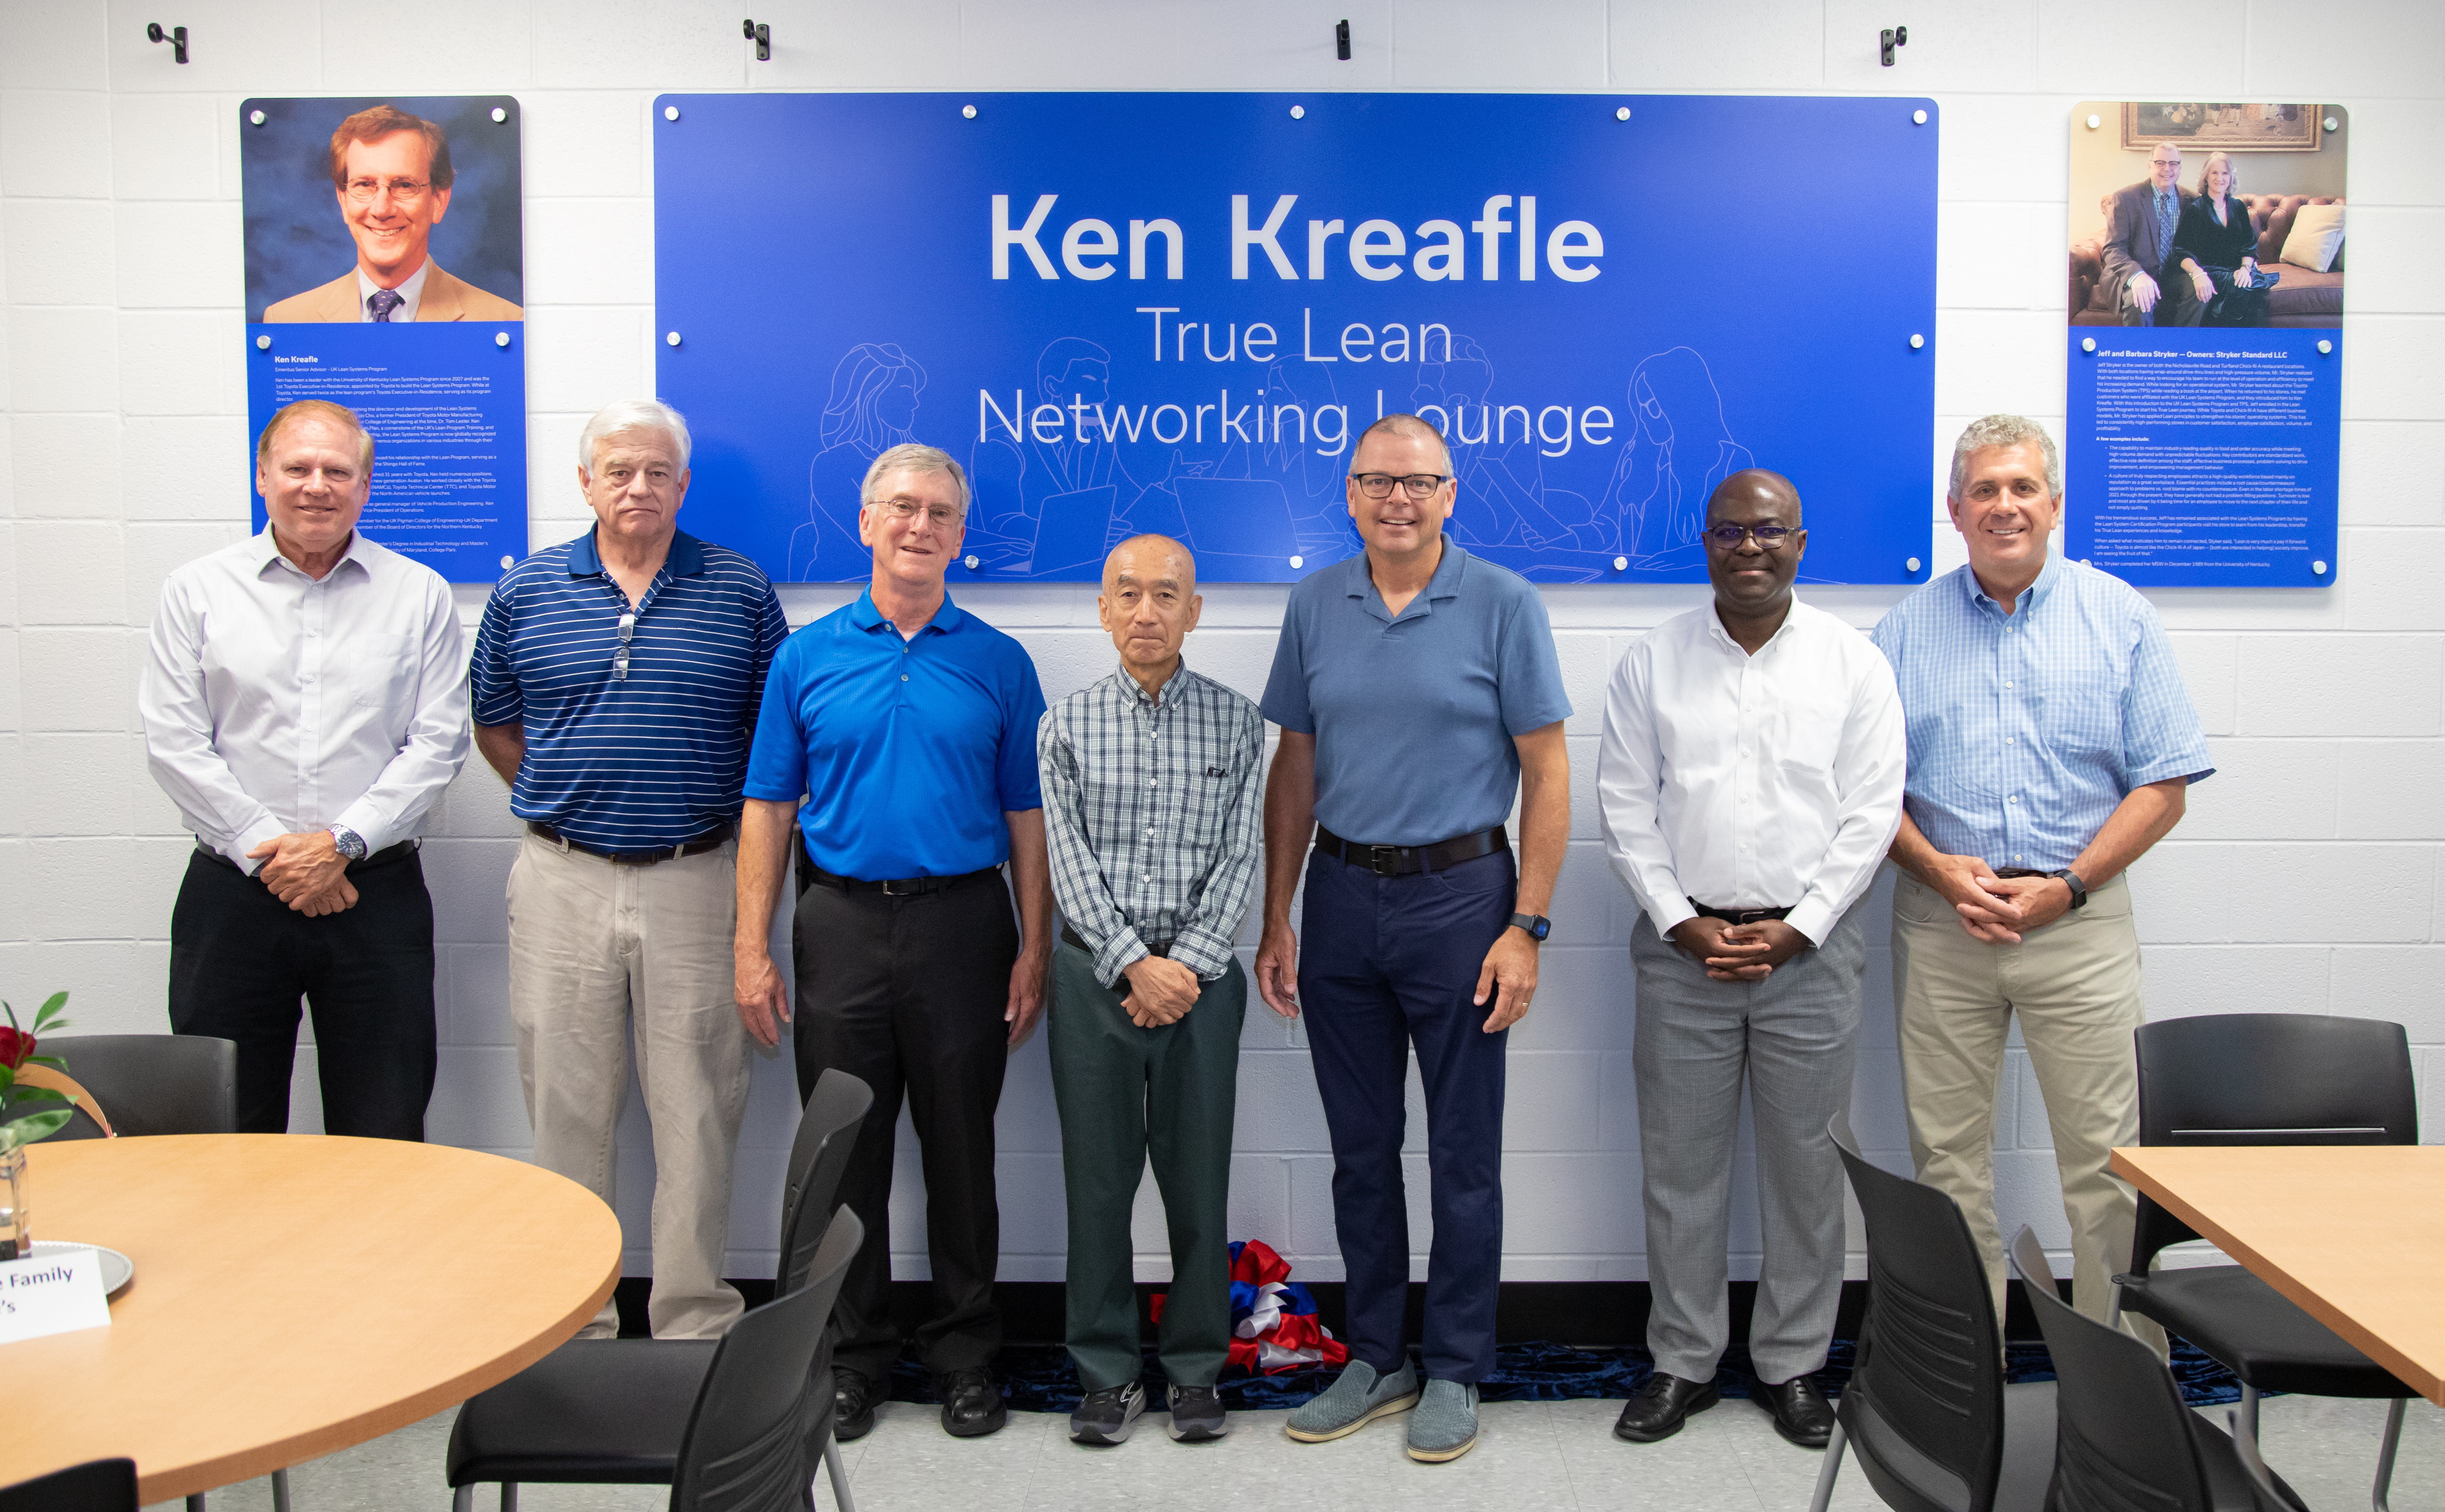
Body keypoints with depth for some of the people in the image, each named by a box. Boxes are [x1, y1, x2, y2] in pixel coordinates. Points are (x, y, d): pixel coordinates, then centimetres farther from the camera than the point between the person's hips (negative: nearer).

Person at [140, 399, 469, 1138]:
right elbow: (174, 744, 0)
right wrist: (266, 849, -9)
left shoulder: (420, 594, 6)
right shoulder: (198, 591, 7)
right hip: (234, 892, 0)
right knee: (226, 1137, 7)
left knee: (384, 1137, 4)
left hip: (377, 892, 0)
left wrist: (344, 842, -10)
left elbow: (438, 742, 0)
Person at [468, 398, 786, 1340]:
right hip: (562, 882, 1)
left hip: (696, 880, -1)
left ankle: (695, 1327, 15)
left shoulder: (740, 591, 3)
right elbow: (495, 727, 15)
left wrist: (730, 819, 2)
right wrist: (565, 803, 8)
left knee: (697, 1111, 3)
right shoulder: (526, 592, 6)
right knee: (567, 1110, 8)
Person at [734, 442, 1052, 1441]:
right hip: (842, 923, 1)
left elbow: (1028, 815, 4)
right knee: (846, 1150, 8)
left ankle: (965, 1355, 22)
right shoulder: (807, 657, 5)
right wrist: (751, 948, -2)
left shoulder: (999, 663, 4)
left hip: (962, 922, 0)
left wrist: (1034, 949, -3)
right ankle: (853, 1356, 23)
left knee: (961, 1151, 7)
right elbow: (769, 807, 5)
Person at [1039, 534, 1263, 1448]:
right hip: (1094, 970, 0)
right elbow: (1069, 864, -2)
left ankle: (1196, 1369, 20)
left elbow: (1238, 859, 0)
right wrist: (1136, 964, -12)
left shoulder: (1235, 722, 4)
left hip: (1199, 972, 0)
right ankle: (1106, 1371, 19)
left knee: (1198, 1176, 5)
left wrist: (1187, 965, -11)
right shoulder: (1066, 726, 3)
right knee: (1098, 1176, 6)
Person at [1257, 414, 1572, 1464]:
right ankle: (1375, 1358, 28)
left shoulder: (1503, 606, -5)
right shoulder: (1316, 604, 6)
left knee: (1463, 1155, 6)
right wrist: (1275, 919, 6)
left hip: (1458, 895, -3)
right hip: (1341, 897, 4)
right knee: (1360, 1148, 13)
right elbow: (1295, 770, 9)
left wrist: (1525, 927, -11)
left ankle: (1456, 1372, 22)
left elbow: (1547, 775, -5)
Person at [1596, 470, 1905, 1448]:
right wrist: (1683, 923, -7)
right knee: (1680, 1164, 7)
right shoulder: (1654, 661, 5)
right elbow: (1624, 805, 2)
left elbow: (1872, 813, -1)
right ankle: (1683, 1363, 21)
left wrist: (1794, 930, -9)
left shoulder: (1854, 663, 3)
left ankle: (1792, 1364, 23)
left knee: (1805, 1165, 7)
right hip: (1682, 948, 1)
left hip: (1810, 952, 0)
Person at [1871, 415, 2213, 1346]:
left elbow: (2163, 784, 1)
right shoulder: (1908, 629, 8)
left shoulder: (2118, 617, 5)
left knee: (2104, 1159, 0)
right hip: (1939, 923, 2)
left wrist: (2068, 885, -10)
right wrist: (1939, 869, -11)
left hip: (2080, 923, -1)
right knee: (1946, 1157, 7)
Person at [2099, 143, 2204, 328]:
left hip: (2173, 276, 4)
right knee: (2139, 302, -37)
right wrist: (2136, 275, -32)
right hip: (2133, 276, -4)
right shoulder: (2124, 198, -4)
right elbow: (2113, 249, -12)